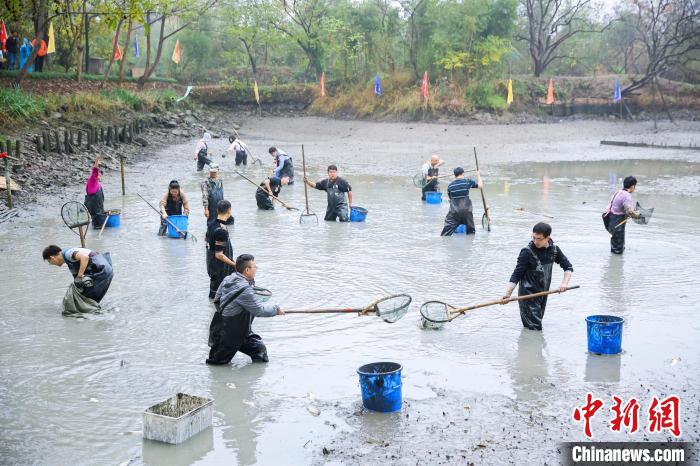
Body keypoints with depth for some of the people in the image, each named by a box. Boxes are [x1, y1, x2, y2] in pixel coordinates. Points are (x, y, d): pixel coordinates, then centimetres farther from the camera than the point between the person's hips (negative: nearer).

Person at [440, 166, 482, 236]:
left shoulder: (450, 186, 6)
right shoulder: (468, 181, -1)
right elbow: (480, 185, 3)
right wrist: (478, 175, 20)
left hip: (454, 211, 0)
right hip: (466, 210, 0)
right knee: (471, 232, 17)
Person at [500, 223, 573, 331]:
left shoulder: (554, 249, -1)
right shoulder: (527, 252, -17)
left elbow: (568, 267, 7)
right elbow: (516, 275, -16)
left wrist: (564, 283, -12)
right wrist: (507, 293, -27)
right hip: (528, 294, -6)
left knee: (538, 323, 17)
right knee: (534, 327, -10)